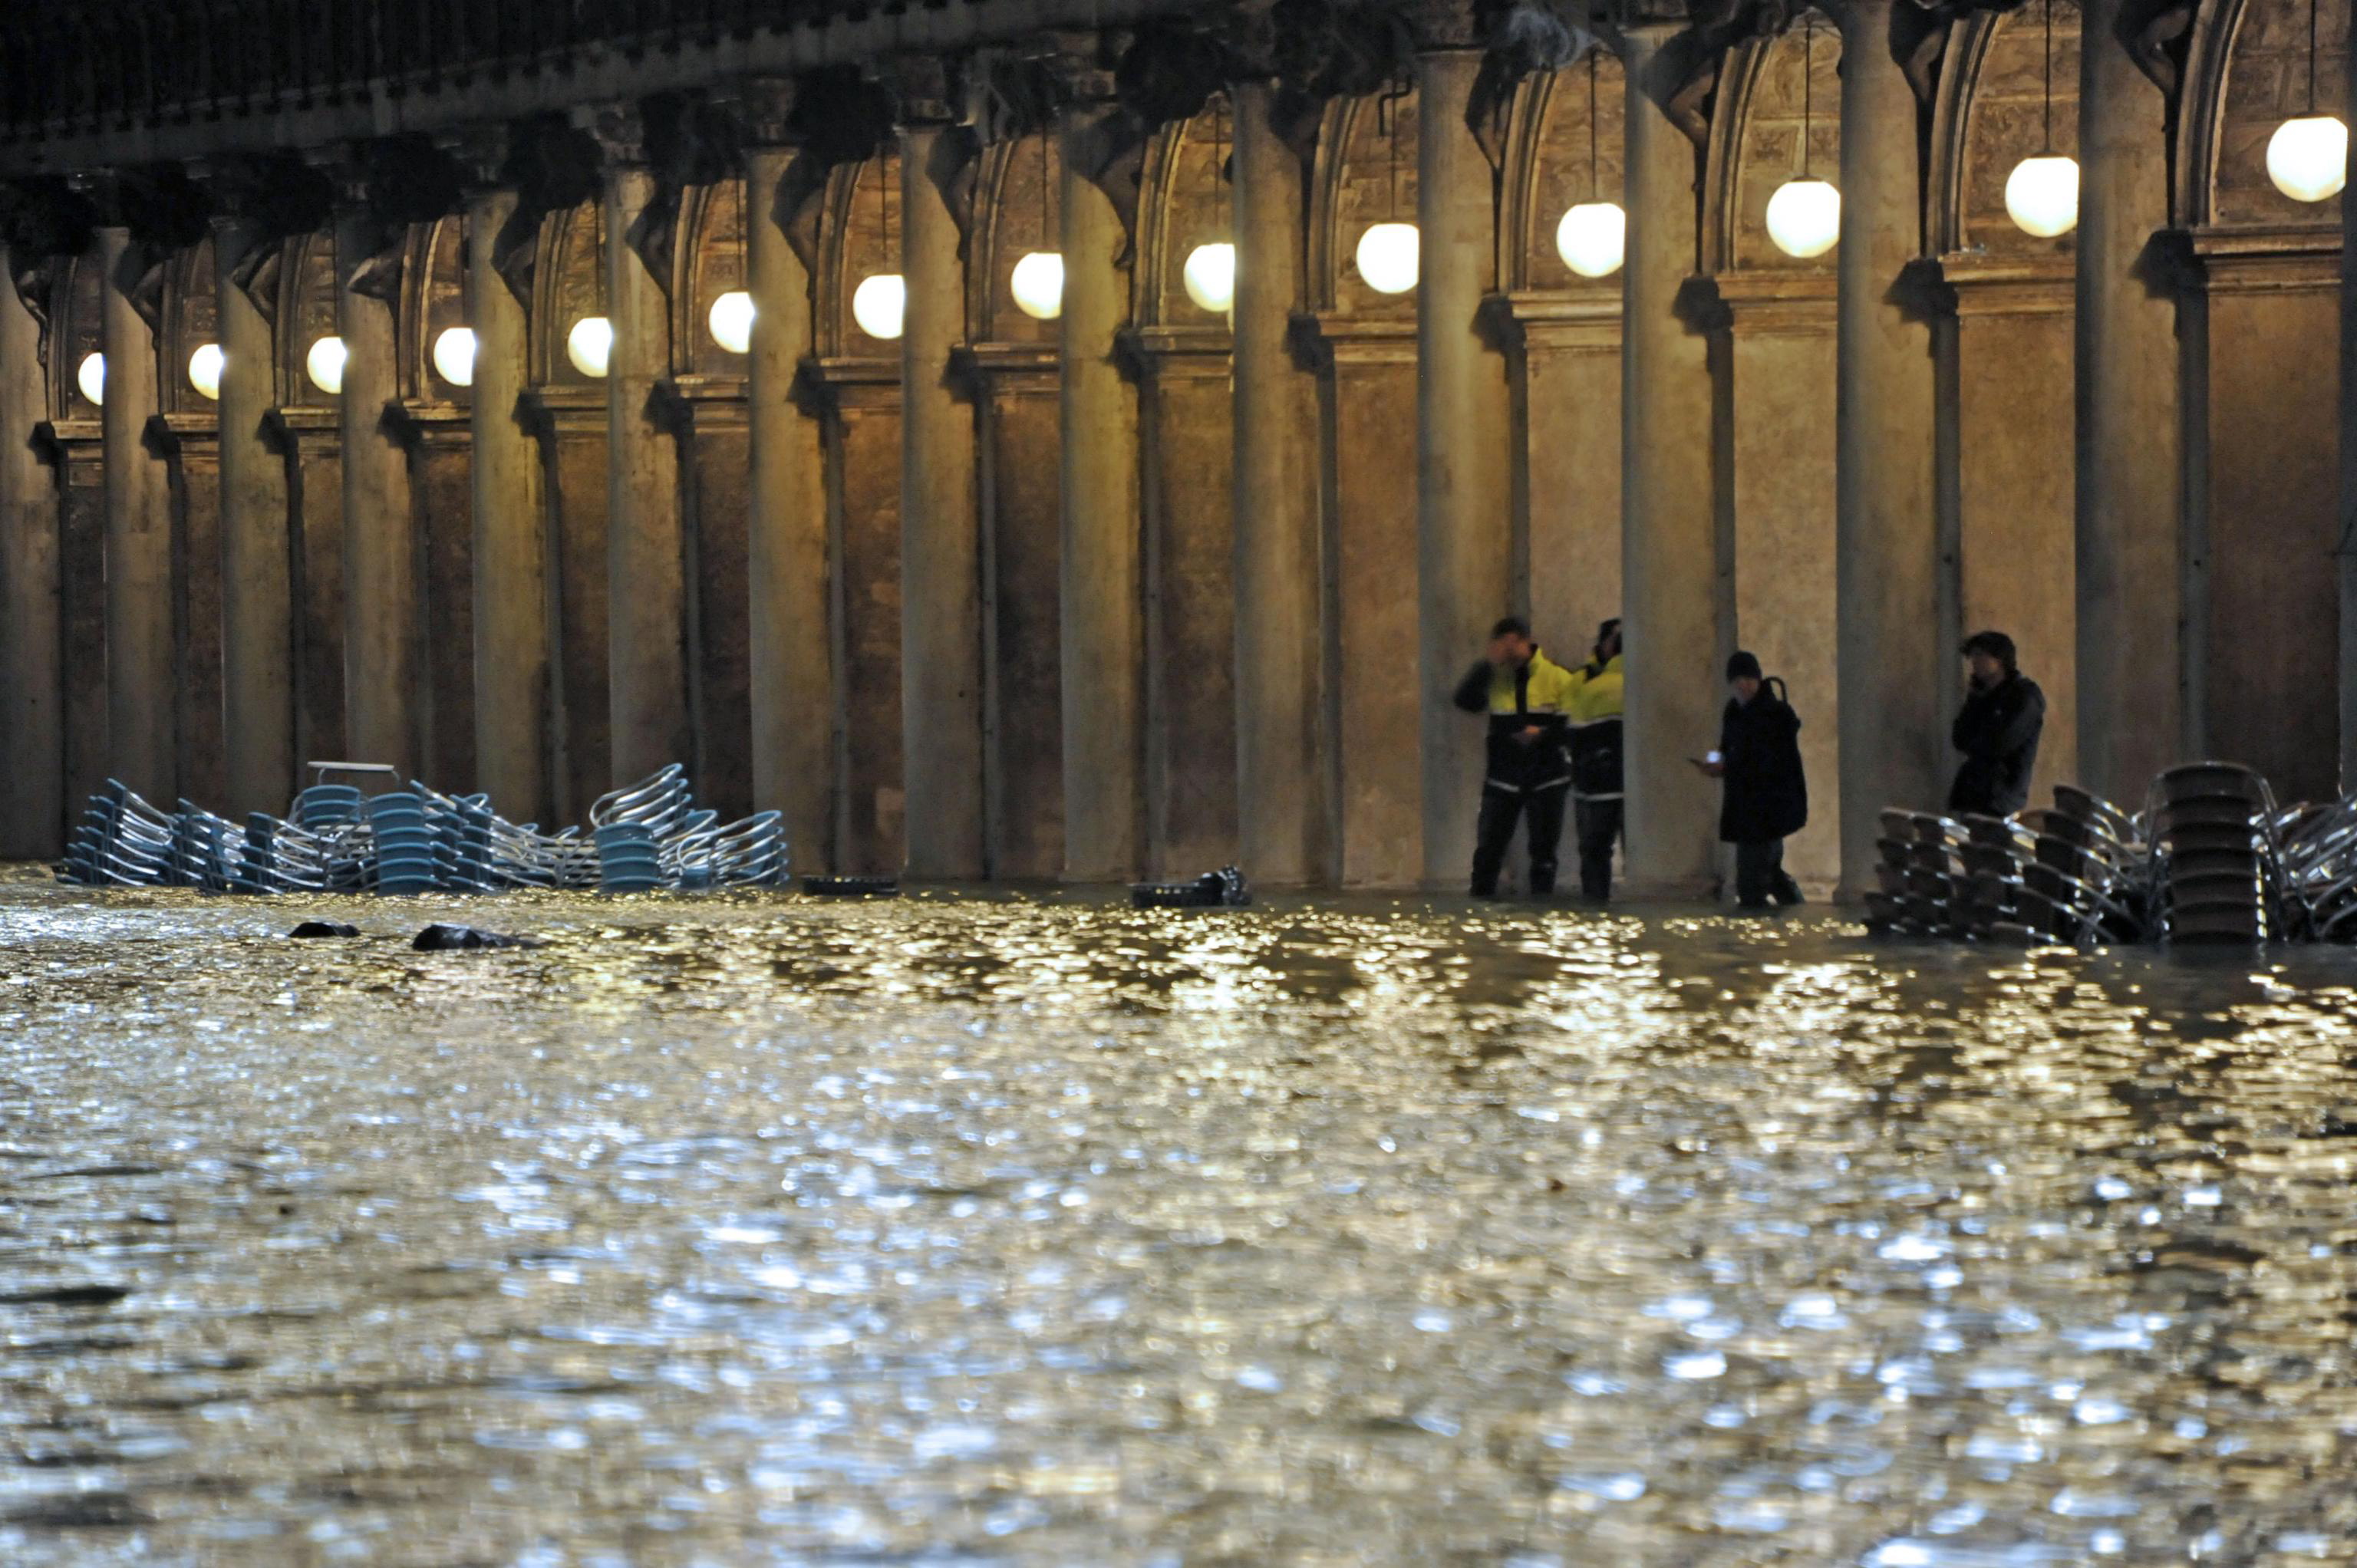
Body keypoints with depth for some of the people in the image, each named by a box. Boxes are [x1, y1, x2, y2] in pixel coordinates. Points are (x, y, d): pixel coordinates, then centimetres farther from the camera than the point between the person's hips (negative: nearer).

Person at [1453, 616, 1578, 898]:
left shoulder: (1557, 677, -4)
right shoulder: (1494, 677, 3)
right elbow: (1466, 700, -12)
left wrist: (1544, 734, -22)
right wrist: (1488, 663, -18)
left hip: (1546, 777, -1)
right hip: (1503, 776, 2)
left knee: (1543, 852, 6)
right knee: (1488, 849, -1)